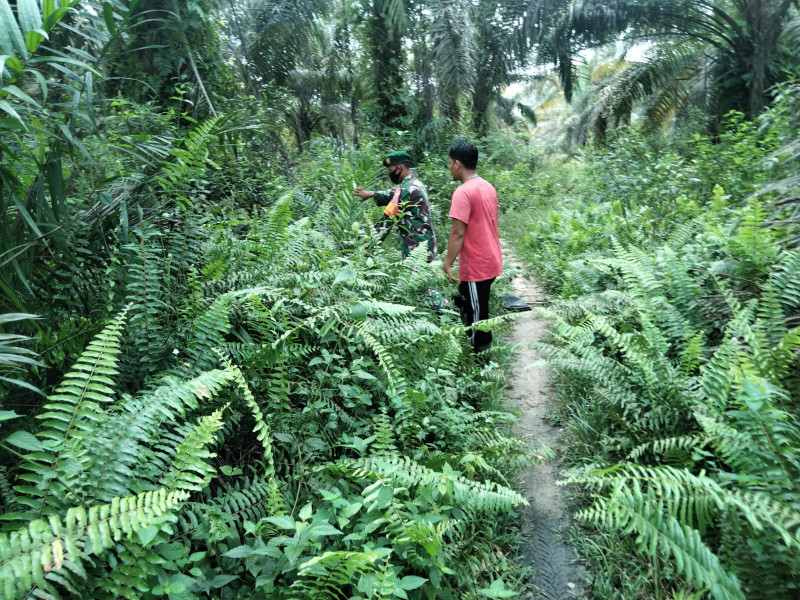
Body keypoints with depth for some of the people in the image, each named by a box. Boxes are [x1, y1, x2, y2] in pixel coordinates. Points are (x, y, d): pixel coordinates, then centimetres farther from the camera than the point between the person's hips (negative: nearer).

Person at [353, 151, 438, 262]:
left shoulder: (407, 189, -17)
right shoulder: (415, 184, 13)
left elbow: (389, 217, -18)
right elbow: (395, 195, 29)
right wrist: (371, 194, 27)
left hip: (417, 248, -10)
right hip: (424, 243, 10)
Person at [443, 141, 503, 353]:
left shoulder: (463, 192, -18)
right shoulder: (489, 187, 9)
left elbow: (458, 233, -22)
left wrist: (447, 264, -16)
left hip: (475, 266, -9)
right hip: (490, 261, 9)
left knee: (476, 314, 3)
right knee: (476, 309, 21)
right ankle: (482, 346, 31)